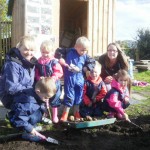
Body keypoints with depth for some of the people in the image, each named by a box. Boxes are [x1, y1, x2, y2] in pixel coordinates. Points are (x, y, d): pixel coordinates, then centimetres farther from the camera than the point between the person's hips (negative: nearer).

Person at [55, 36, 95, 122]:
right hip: (69, 78, -4)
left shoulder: (85, 56, 0)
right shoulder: (69, 51, -9)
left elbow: (92, 62, 3)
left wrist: (83, 69, -8)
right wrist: (62, 61, -17)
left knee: (78, 97, 13)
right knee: (69, 96, -2)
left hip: (80, 79, 4)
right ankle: (65, 115, 10)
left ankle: (76, 114, 29)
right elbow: (58, 51, -8)